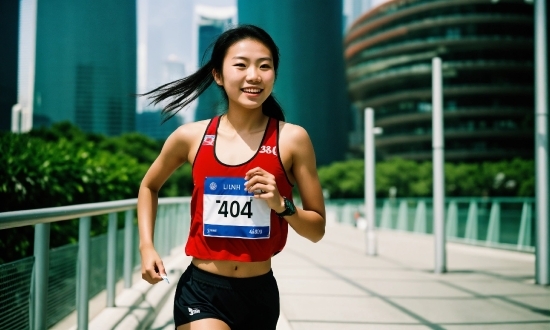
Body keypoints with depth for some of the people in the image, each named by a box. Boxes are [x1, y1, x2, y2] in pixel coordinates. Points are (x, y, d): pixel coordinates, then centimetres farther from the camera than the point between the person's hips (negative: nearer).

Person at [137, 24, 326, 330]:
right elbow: (149, 187, 17)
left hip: (259, 294, 1)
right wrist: (147, 247, 4)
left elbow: (317, 229, 0)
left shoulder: (292, 139, -7)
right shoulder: (191, 136, -3)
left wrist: (281, 204, -18)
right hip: (201, 292, -1)